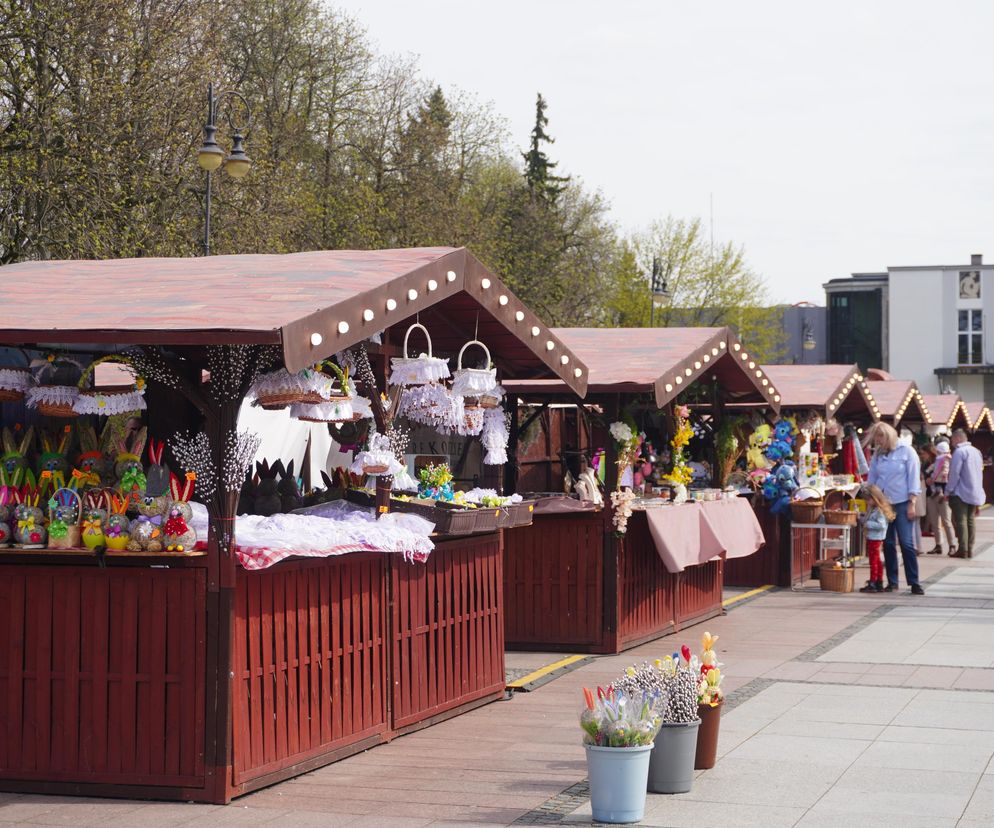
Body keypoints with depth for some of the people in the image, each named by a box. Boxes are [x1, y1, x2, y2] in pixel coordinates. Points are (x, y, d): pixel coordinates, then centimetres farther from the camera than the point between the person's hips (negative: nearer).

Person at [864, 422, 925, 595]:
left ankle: (914, 583, -6)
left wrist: (912, 503, -11)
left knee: (906, 543, -9)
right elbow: (871, 479, 16)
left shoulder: (906, 451, -3)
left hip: (902, 503, -4)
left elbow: (913, 478, -5)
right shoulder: (877, 455, 10)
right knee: (888, 544, 5)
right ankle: (892, 582, 11)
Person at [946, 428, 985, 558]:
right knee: (970, 521, 10)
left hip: (961, 493, -8)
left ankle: (963, 550, -12)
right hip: (975, 493, 8)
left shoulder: (959, 452, -11)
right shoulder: (976, 452, 15)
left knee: (960, 521, -6)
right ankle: (969, 549, 9)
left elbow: (955, 473, -16)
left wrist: (948, 491, -9)